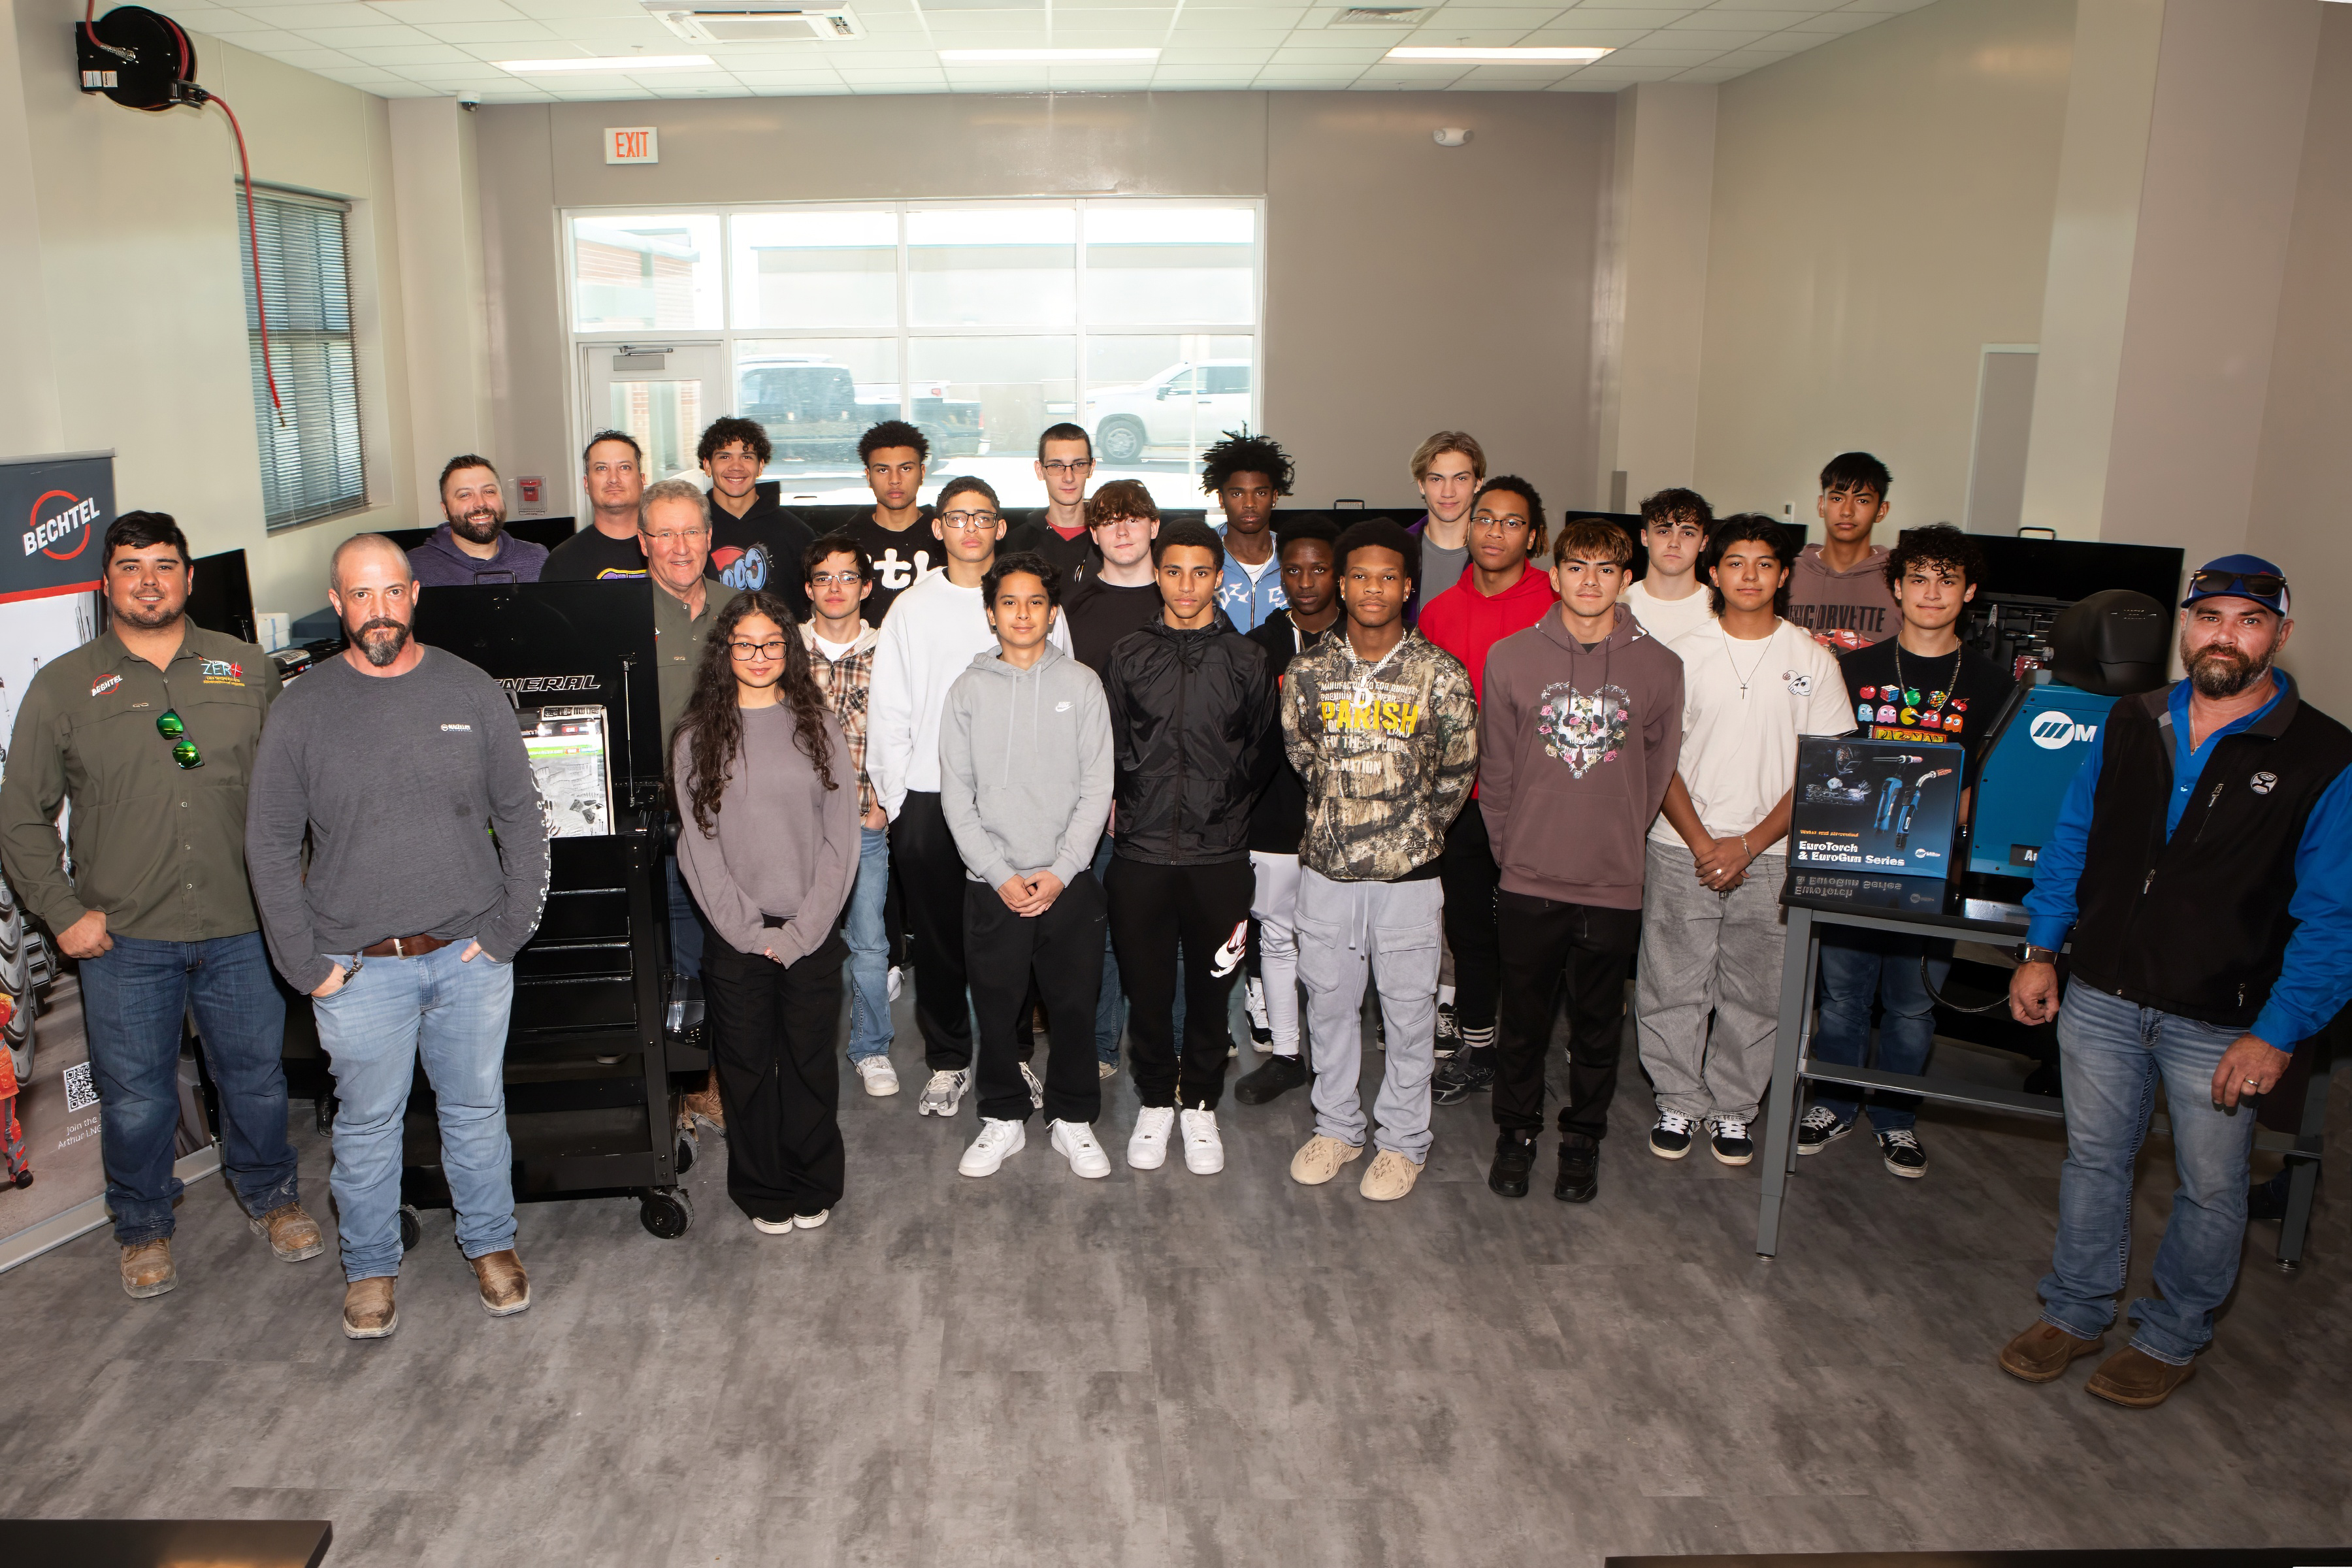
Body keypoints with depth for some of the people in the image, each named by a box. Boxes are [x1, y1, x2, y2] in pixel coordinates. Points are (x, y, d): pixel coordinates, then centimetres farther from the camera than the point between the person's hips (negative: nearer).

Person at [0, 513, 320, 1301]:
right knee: (135, 1095, 10)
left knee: (257, 1074, 13)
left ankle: (271, 1196, 35)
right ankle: (143, 1227, 32)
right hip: (123, 939, -1)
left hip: (242, 927, 1)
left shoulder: (248, 669, 5)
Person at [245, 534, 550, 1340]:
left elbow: (522, 818, 3)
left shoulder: (472, 693, -1)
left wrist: (509, 930, -3)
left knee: (476, 1110, 15)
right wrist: (306, 963, -5)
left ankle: (491, 1244, 34)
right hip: (357, 969, -1)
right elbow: (269, 844, 0)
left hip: (470, 957, 1)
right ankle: (370, 1266, 33)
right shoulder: (302, 708, -4)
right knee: (367, 1124, 13)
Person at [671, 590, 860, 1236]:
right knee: (746, 1068, 8)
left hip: (812, 934, 0)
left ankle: (813, 1187, 26)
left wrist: (803, 930, -7)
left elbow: (841, 837, 0)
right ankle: (763, 1192, 25)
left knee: (811, 1063, 8)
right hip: (735, 937, 0)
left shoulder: (818, 727, 3)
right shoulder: (696, 739, 1)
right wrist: (749, 930, -8)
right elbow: (698, 845, -1)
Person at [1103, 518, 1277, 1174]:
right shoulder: (1129, 657, 6)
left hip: (1219, 855, 0)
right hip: (1142, 853, 1)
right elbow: (1108, 748, 11)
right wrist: (1125, 803, 4)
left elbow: (1261, 753, 12)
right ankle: (1155, 1102, 27)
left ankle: (1201, 1105, 26)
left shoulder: (1246, 660, 4)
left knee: (1212, 987, 8)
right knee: (1145, 985, 7)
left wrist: (1225, 802, 8)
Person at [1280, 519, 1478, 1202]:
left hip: (1409, 872, -2)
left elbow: (1458, 772, 3)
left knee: (1409, 1009, 7)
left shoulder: (1441, 673, -5)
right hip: (1326, 868, 2)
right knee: (1329, 1000, 13)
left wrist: (1414, 832, 7)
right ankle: (1337, 1126, 31)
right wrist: (1343, 822, 10)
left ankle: (1403, 1141, 24)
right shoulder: (1309, 671, 0)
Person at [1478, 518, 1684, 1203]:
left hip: (1614, 884, 0)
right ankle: (1516, 1132, 30)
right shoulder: (1511, 657, -2)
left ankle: (1583, 1139, 31)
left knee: (1598, 1025, 13)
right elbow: (1495, 769, 4)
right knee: (1523, 1020, 11)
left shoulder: (1659, 666, -1)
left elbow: (1658, 771, 7)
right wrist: (1512, 849, 5)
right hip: (1528, 880, 0)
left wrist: (1620, 841, 7)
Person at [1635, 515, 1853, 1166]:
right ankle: (1678, 1103, 21)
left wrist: (1749, 843, -9)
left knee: (1756, 994, 7)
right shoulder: (1682, 655, 2)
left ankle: (1733, 1107, 24)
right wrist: (1701, 843, -9)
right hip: (1681, 850, 0)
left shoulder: (1812, 661, 2)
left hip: (1770, 855, 0)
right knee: (1672, 986, 4)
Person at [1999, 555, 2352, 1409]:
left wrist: (2279, 1034, -15)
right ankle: (2076, 1312, 34)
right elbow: (2071, 842, 11)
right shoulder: (2129, 725, 2)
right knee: (2094, 1159, 16)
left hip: (2220, 1025, -3)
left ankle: (2172, 1338, 33)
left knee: (2211, 1187, 13)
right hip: (2101, 996, 3)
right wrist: (2040, 950, 6)